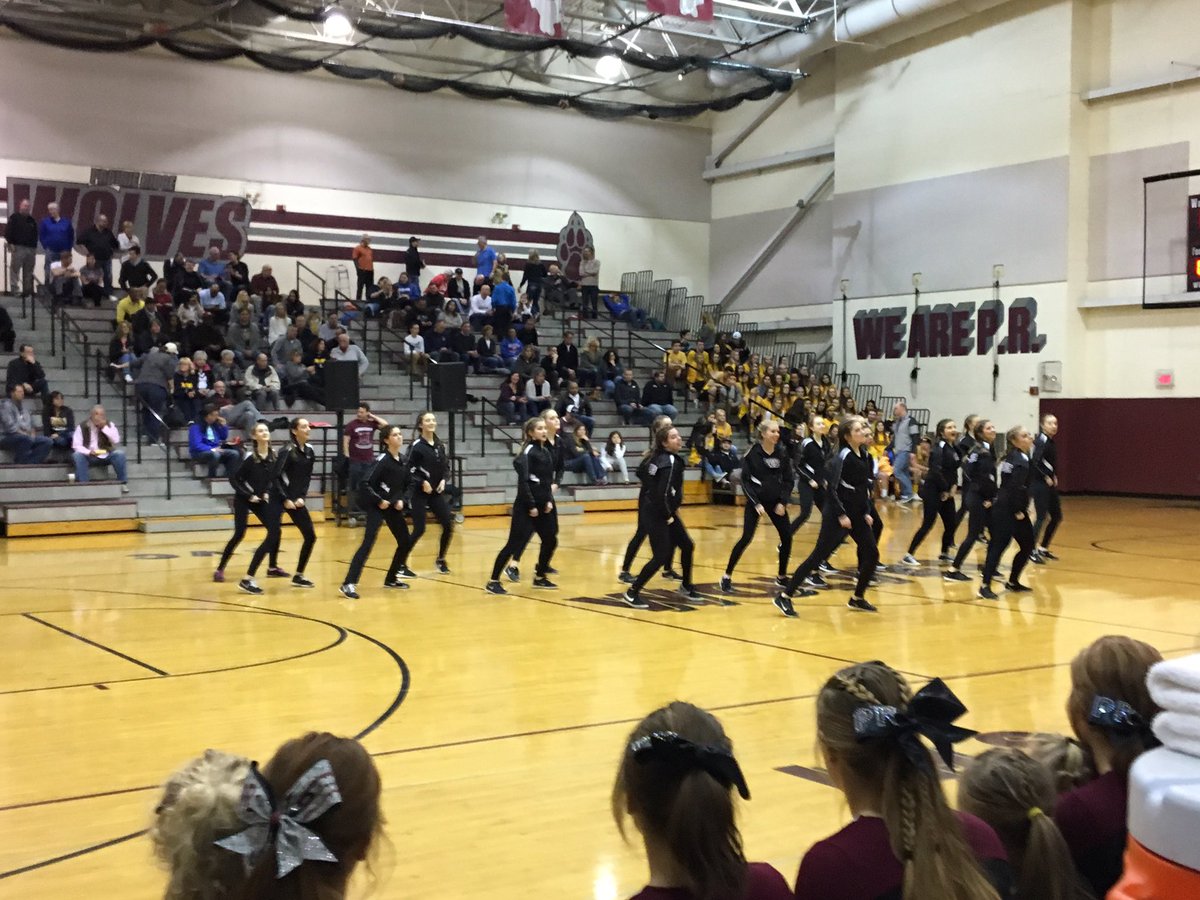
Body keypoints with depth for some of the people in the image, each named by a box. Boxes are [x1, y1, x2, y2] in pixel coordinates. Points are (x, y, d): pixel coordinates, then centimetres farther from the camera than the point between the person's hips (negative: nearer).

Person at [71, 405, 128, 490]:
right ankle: (82, 484, -28)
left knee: (119, 453, -27)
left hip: (105, 456, 1)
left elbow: (116, 440, -11)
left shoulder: (109, 425, 3)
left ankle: (123, 483, -17)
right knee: (77, 455, -31)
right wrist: (88, 452, -26)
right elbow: (76, 445, -8)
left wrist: (104, 427, -18)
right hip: (88, 457, -1)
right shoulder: (82, 427, -2)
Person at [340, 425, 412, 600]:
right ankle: (348, 584, -22)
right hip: (377, 506, -8)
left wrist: (402, 500, -1)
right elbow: (366, 484, -19)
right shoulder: (382, 459, -14)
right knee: (368, 543, -18)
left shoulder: (403, 460, 8)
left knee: (405, 542, 11)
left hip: (394, 506, 8)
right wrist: (379, 500, -17)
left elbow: (406, 486, 16)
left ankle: (391, 579, 28)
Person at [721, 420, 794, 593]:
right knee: (746, 538, -11)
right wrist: (756, 503, -17)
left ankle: (782, 577, 18)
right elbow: (745, 481, -11)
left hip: (775, 501, 5)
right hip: (755, 501, -4)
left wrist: (783, 502, -6)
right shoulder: (752, 453, -13)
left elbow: (788, 480, 4)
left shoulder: (782, 453, -1)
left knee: (787, 536, 0)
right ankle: (727, 577, -1)